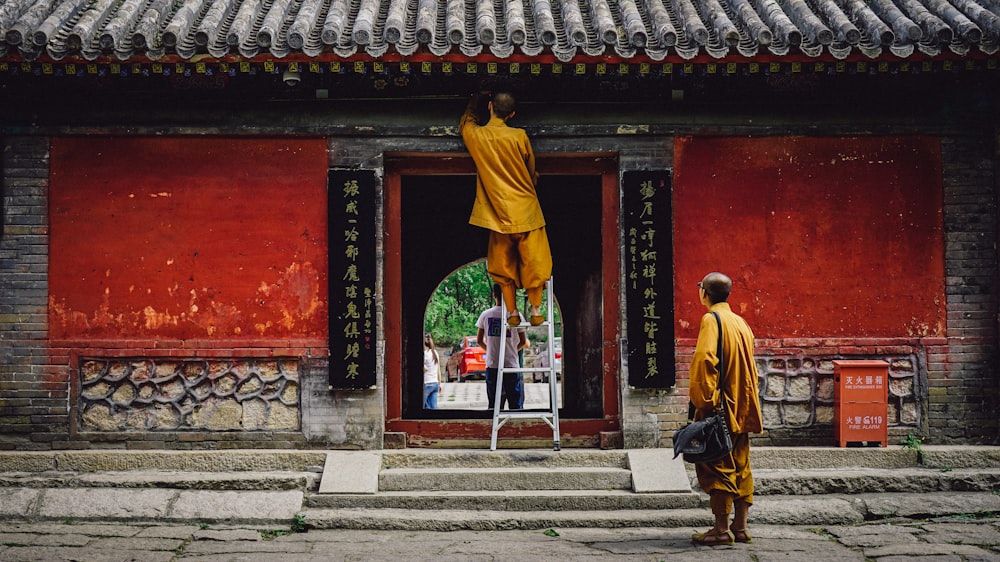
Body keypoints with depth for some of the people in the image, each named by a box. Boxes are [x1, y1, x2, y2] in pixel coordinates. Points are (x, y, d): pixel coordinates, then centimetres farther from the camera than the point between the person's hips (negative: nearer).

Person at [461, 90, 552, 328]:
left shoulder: (475, 136, -5)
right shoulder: (519, 136, -12)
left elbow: (465, 122, 22)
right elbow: (531, 168, 5)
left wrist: (475, 100, 35)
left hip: (497, 213, 2)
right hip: (525, 209, -2)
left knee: (503, 264, 12)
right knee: (533, 261, 8)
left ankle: (512, 313, 15)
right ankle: (536, 311, 11)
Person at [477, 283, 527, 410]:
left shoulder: (485, 315, 1)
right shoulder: (516, 315, -4)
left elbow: (479, 340, 7)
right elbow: (523, 342, 1)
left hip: (492, 366, 2)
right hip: (512, 365, -2)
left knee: (494, 404, 6)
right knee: (516, 404, 2)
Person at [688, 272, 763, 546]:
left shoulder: (711, 320, -11)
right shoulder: (740, 322, 14)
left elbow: (704, 359, -23)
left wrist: (702, 400, -20)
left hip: (719, 409, -8)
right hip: (742, 408, 8)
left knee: (715, 466, -4)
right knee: (740, 466, 11)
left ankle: (722, 529, -4)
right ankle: (740, 527, 15)